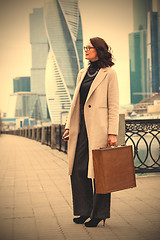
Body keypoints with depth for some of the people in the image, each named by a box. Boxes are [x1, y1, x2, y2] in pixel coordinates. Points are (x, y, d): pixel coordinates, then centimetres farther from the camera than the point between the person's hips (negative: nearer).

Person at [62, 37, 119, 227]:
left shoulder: (109, 74, -3)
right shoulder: (82, 73, 16)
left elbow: (114, 106, -7)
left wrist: (112, 133, -13)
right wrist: (69, 126, 11)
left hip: (99, 129, -6)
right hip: (81, 129, 7)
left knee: (99, 172, 0)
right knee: (78, 170, 6)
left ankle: (99, 213, 12)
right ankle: (84, 211, 19)